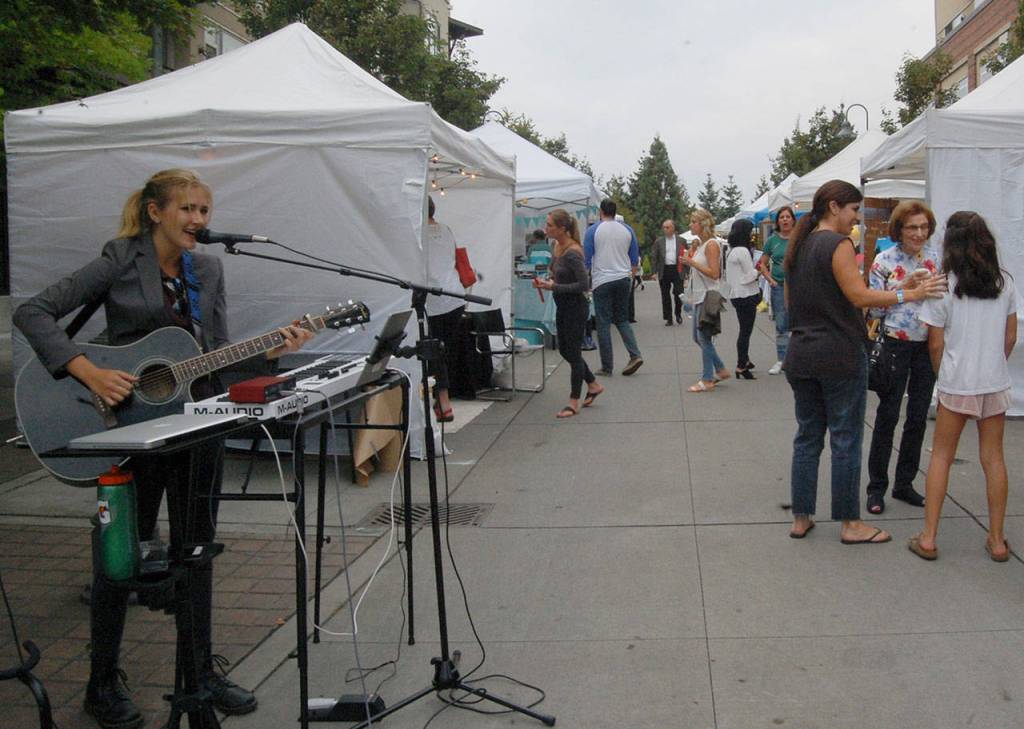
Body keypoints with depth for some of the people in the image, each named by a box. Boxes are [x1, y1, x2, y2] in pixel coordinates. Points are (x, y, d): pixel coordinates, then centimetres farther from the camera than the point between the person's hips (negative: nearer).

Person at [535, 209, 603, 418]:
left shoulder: (573, 252, -22)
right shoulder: (557, 246, 5)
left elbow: (584, 284, -23)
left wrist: (553, 286, -23)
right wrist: (546, 281, -1)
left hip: (576, 308, -9)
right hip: (562, 306, 9)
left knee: (573, 352, 1)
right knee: (565, 350, 17)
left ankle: (574, 403, 12)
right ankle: (593, 386, 34)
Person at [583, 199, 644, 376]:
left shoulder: (593, 230, -5)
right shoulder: (627, 230, 6)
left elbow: (586, 260, -6)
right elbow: (635, 259, 10)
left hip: (602, 281, -4)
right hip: (624, 280, 4)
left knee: (603, 323, 2)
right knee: (622, 319, 16)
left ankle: (607, 367, 3)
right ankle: (635, 355, -1)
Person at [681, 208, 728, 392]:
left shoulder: (711, 244, -14)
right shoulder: (700, 244, 14)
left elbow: (714, 273, -20)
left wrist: (692, 263, -22)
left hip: (708, 296, -10)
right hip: (699, 296, 10)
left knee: (704, 337, -4)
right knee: (698, 337, 13)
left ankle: (707, 380, 3)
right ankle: (721, 370, 23)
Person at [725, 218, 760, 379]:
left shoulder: (731, 251, 12)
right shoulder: (742, 251, -17)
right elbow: (750, 275, -16)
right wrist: (759, 271, 4)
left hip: (736, 295, 9)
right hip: (746, 295, -9)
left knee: (744, 330, 19)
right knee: (745, 331, -4)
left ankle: (744, 360, 29)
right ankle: (741, 366, 0)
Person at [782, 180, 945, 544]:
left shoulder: (798, 247, 12)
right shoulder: (838, 244, -12)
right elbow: (860, 296, -18)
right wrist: (910, 294, -13)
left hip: (801, 355, 8)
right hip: (840, 355, -7)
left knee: (807, 437, 12)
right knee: (845, 440, 2)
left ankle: (801, 518, 17)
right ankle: (850, 524, 11)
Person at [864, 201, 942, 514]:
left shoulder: (936, 257, 4)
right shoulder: (884, 261, -7)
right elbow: (875, 308, -8)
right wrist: (905, 287, -18)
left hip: (929, 345, 4)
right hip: (896, 344, -4)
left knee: (918, 417, 10)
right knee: (887, 416, -1)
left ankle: (904, 483, 22)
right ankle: (876, 487, 9)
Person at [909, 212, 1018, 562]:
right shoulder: (1005, 282, 2)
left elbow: (936, 344, -7)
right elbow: (1011, 336, 7)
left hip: (957, 384, -3)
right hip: (996, 383, 3)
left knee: (941, 456, 7)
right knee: (993, 457, 11)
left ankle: (928, 538, 8)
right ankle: (997, 540, 17)